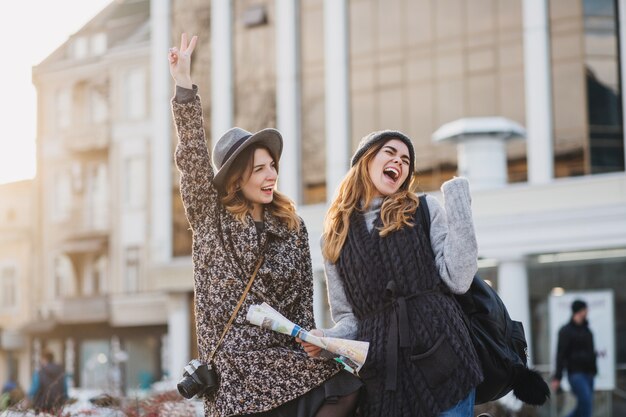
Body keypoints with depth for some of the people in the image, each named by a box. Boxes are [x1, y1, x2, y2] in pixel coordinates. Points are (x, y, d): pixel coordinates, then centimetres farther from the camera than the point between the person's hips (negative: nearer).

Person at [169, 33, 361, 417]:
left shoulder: (292, 226, 12)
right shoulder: (209, 215, 3)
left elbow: (303, 298, 12)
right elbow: (193, 157, -11)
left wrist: (308, 346, 0)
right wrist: (185, 85, -19)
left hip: (284, 353, 5)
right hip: (236, 357, -5)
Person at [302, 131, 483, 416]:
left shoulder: (426, 210, 9)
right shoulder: (335, 239, 14)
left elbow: (458, 280, -3)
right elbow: (349, 317, 14)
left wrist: (457, 201, -5)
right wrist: (326, 339, -7)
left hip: (440, 357, -1)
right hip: (381, 373, 1)